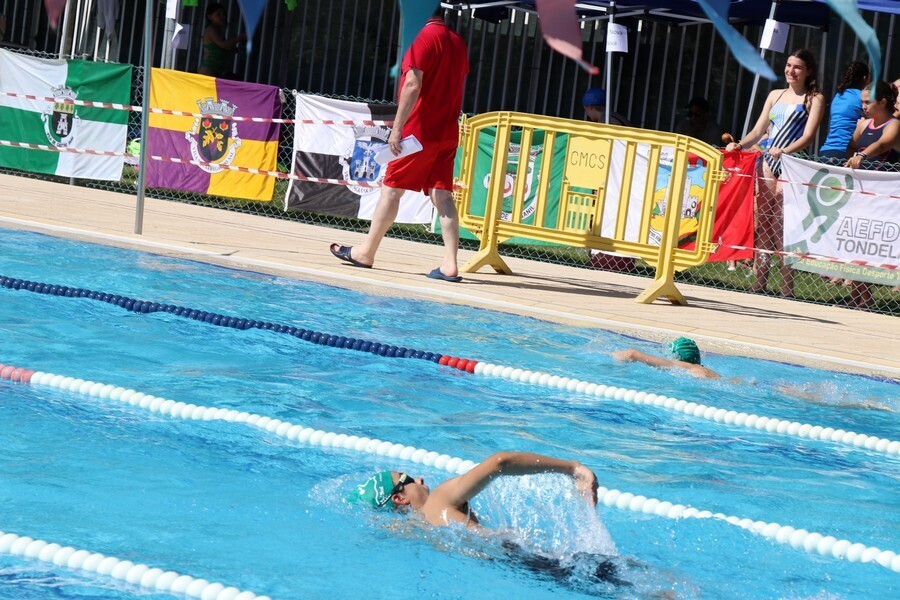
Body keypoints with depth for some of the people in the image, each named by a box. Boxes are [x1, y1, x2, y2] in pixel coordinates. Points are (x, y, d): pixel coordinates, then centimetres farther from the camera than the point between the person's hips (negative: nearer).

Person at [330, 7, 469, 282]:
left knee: (391, 189, 4)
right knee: (442, 195, 1)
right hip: (447, 133, 7)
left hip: (420, 130, -7)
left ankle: (366, 252, 13)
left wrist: (397, 128, -19)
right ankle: (450, 265, -8)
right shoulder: (458, 42, 12)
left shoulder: (425, 38, -12)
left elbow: (413, 85, -18)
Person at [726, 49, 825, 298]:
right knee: (762, 223, 0)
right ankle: (760, 281, 4)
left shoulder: (814, 99, 3)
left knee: (783, 224, -12)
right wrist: (739, 144, 0)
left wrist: (784, 151, -25)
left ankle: (786, 286, -11)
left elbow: (808, 136, -8)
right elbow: (758, 130, 19)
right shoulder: (775, 95, 19)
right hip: (767, 165, 5)